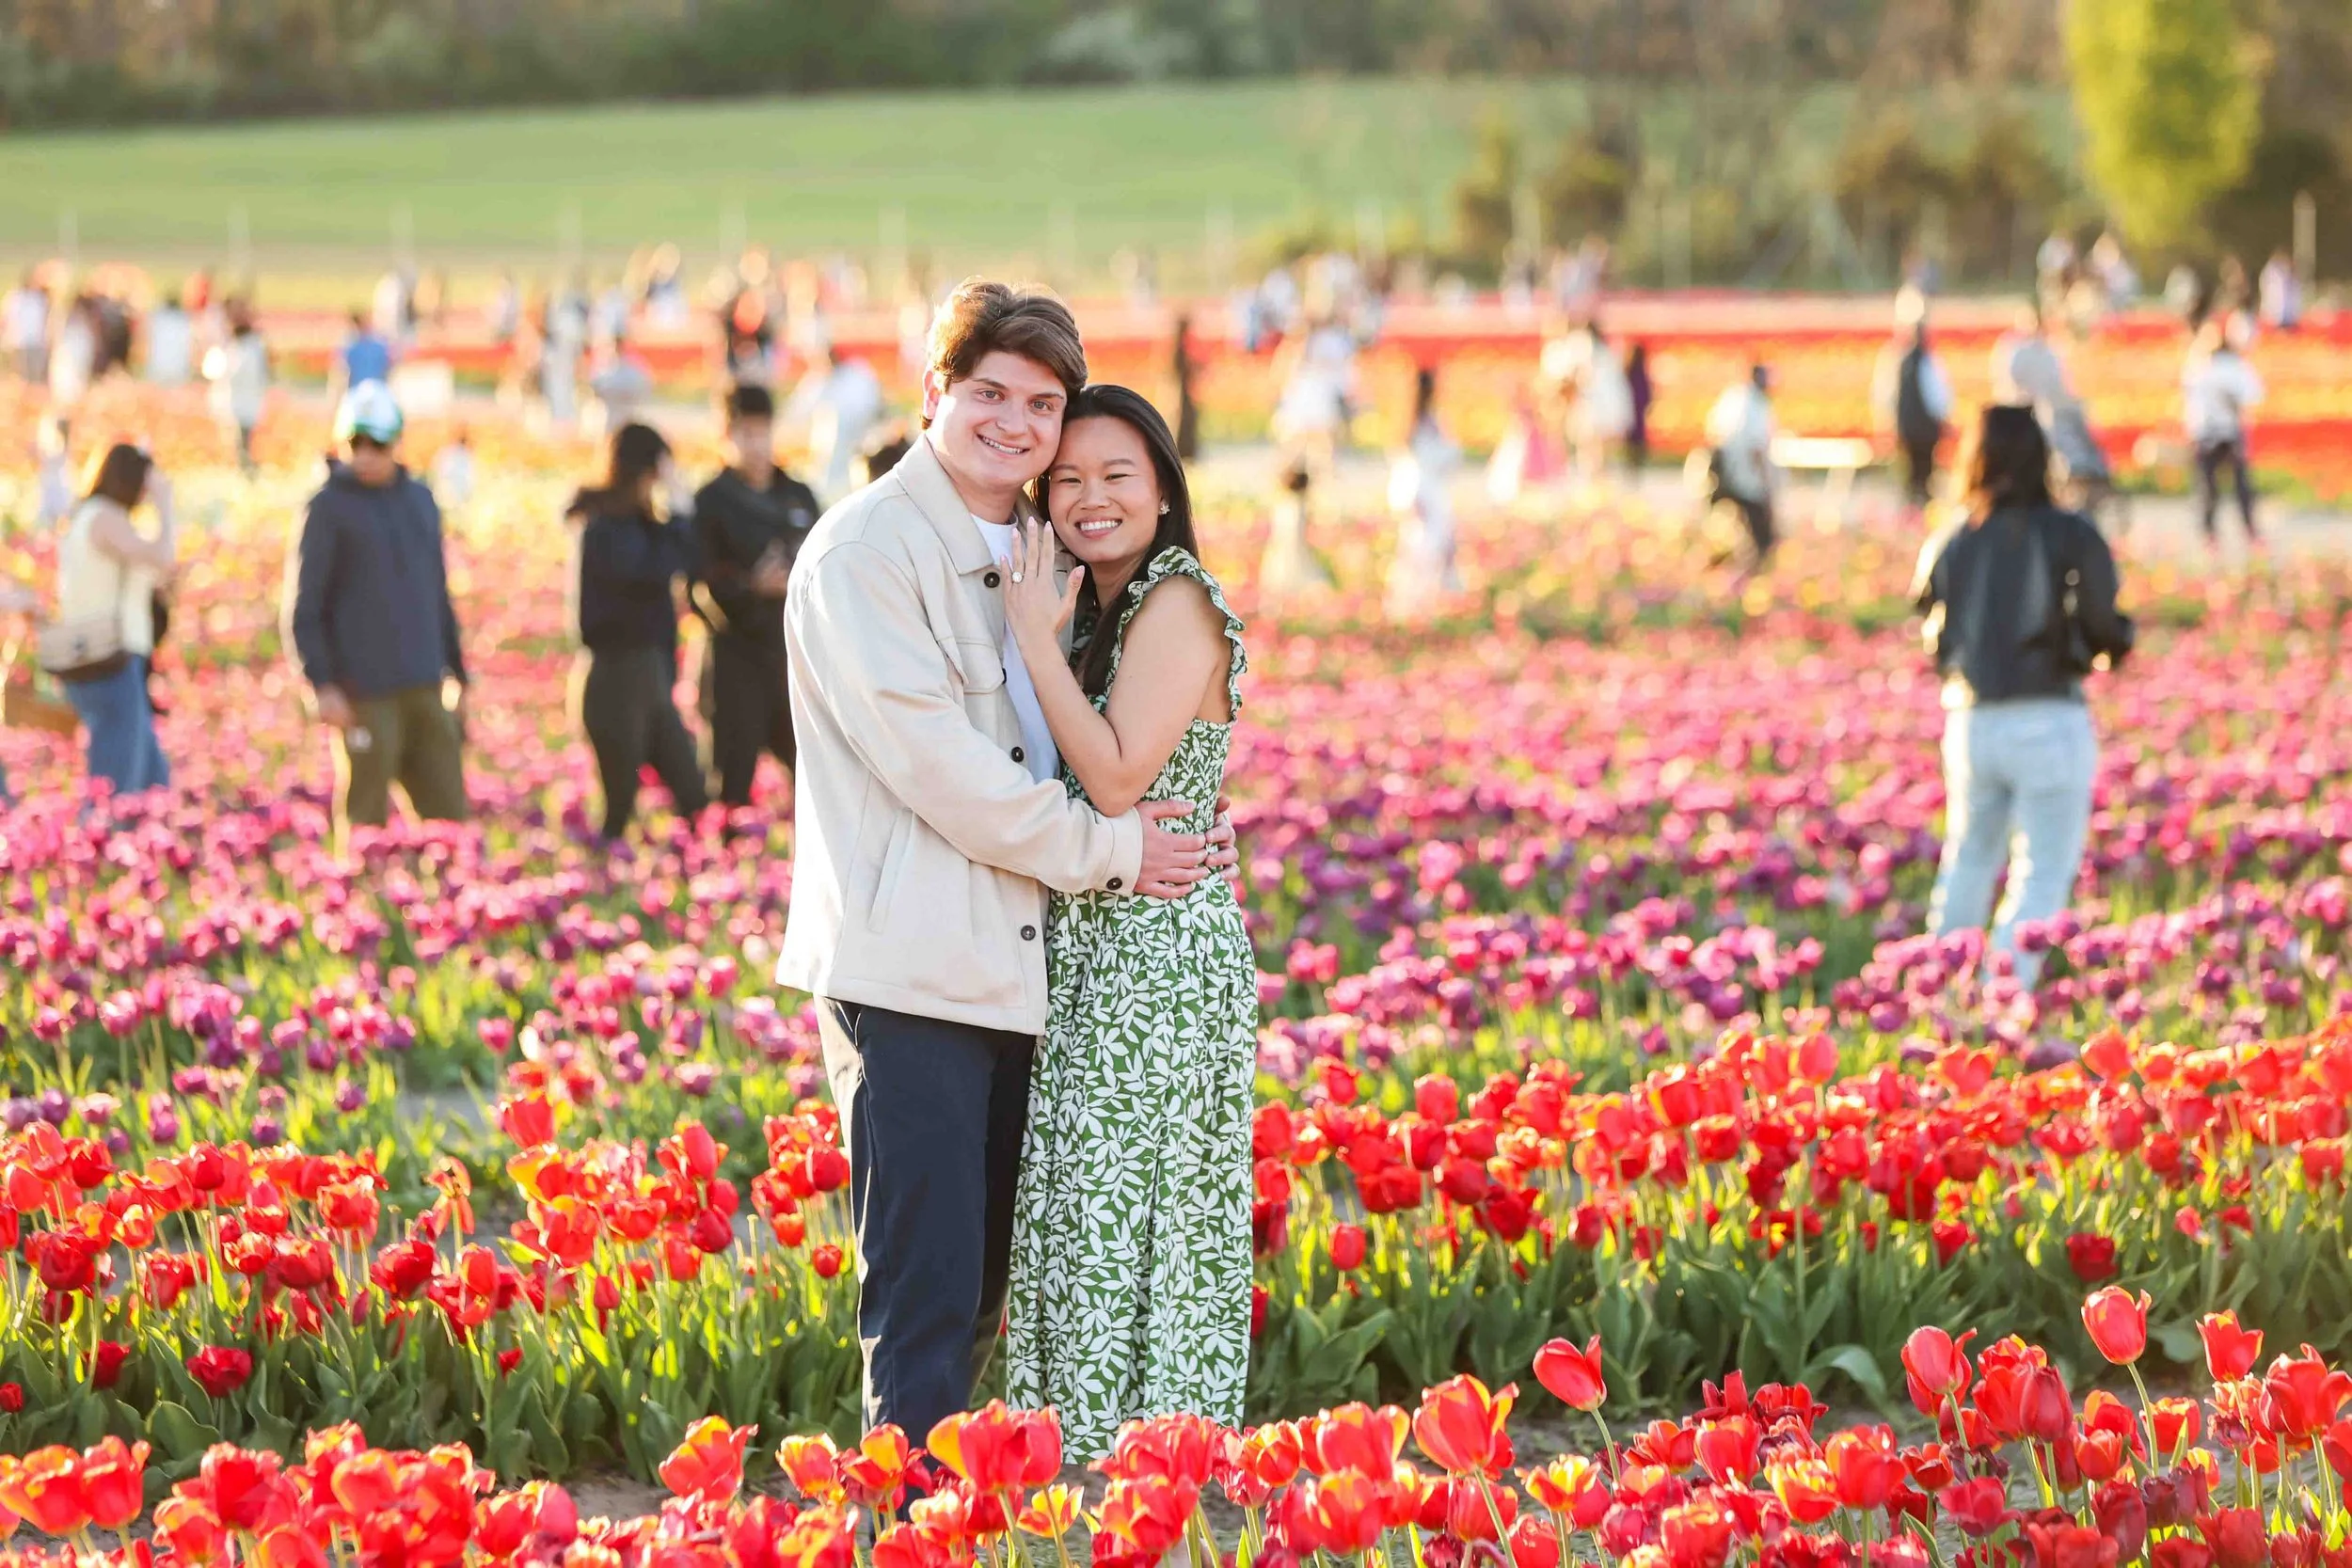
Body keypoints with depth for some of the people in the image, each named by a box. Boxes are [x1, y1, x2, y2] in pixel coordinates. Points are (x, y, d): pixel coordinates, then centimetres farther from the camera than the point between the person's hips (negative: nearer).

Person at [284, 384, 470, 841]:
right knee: (365, 817, -3)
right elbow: (302, 607, -7)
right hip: (366, 695, -6)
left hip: (426, 688, 6)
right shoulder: (329, 508, -3)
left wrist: (456, 674, 17)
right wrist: (322, 685, -15)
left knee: (449, 811, 5)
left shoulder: (420, 499, 14)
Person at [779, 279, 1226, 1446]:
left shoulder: (1027, 553, 18)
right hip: (908, 969, -8)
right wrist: (1104, 847, -9)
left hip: (1011, 973, 8)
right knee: (925, 1303, -10)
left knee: (980, 1294, 11)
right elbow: (929, 755, -15)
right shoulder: (867, 547, -8)